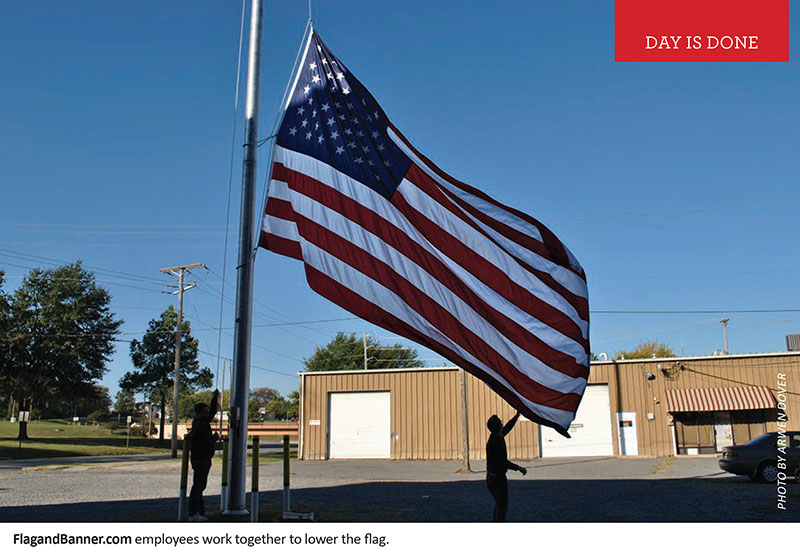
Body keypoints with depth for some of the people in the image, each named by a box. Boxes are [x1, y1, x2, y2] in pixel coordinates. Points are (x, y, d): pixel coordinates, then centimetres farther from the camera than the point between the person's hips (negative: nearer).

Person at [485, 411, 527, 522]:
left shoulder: (494, 437, 6)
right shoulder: (497, 441, -22)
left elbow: (507, 428, 23)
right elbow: (502, 462, -25)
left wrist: (517, 415, 32)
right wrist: (518, 468, -20)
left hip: (490, 477, 10)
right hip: (498, 478, -10)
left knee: (498, 504, 20)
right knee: (502, 506, -3)